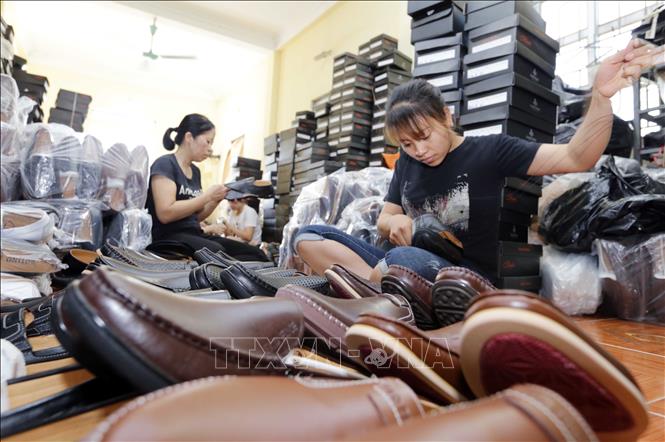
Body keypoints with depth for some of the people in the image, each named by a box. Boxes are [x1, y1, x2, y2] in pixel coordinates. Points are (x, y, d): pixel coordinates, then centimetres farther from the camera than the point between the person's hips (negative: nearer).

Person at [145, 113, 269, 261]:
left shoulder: (195, 171, 17)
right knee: (216, 251, -39)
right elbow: (165, 214, -18)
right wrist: (207, 195, -14)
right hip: (169, 236, -7)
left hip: (194, 234, 7)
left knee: (256, 254, -15)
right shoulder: (165, 164, -5)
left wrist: (217, 198, 3)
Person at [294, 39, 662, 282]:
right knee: (309, 236, -9)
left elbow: (575, 159, -10)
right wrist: (394, 222, -10)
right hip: (406, 267, 5)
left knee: (405, 261, -40)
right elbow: (384, 219, 15)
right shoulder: (407, 161, 11)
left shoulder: (488, 150, -2)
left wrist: (601, 95, -28)